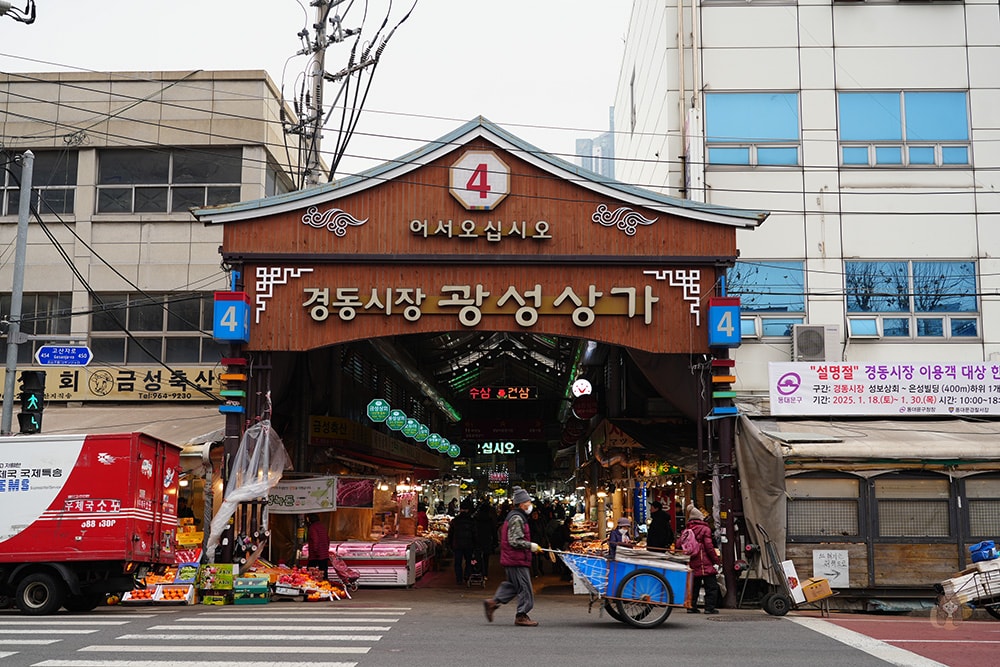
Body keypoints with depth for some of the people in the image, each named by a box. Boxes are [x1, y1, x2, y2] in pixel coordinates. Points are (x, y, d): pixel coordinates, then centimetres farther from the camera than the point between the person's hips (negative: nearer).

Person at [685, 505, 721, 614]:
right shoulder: (705, 529, -8)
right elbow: (709, 547, -12)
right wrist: (717, 561, -6)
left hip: (692, 564, 6)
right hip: (706, 564, -6)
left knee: (694, 586, 14)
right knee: (711, 586, 0)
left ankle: (692, 606, 12)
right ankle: (709, 607, -5)